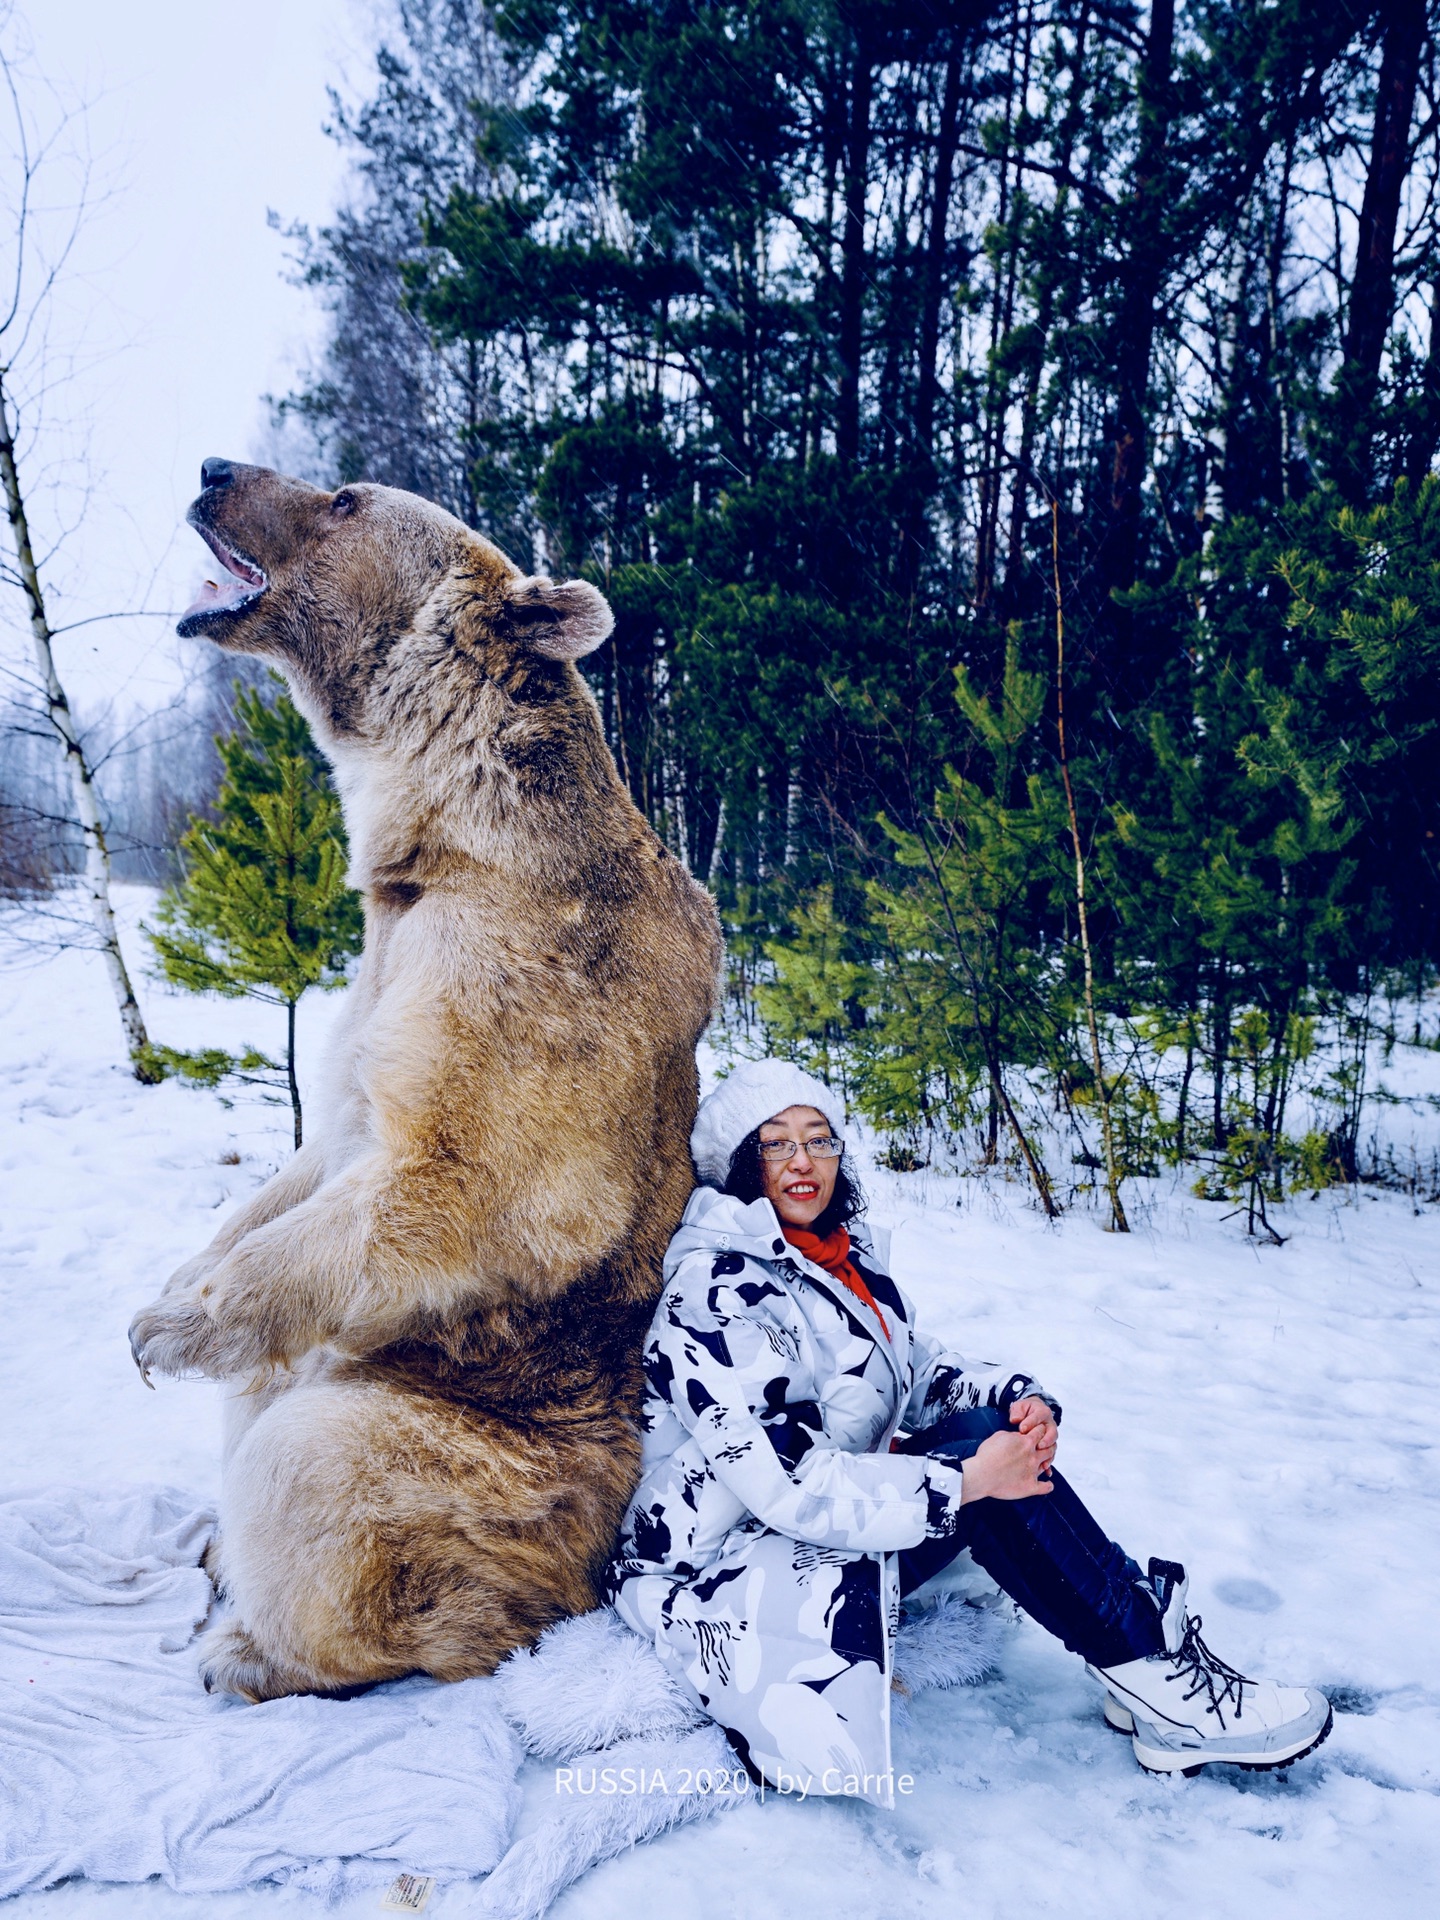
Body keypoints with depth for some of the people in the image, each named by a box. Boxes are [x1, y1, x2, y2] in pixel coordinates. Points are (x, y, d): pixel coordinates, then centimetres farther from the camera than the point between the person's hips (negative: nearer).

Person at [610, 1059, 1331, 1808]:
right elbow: (783, 1487, -27)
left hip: (827, 1527, 8)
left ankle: (1158, 1687, -12)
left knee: (991, 1425, -13)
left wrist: (1021, 1399, -11)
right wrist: (965, 1482, -26)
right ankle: (1161, 1686, -11)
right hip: (727, 1572, -8)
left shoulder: (846, 1259, 6)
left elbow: (919, 1374, 10)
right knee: (975, 1449, -23)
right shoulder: (712, 1293, -21)